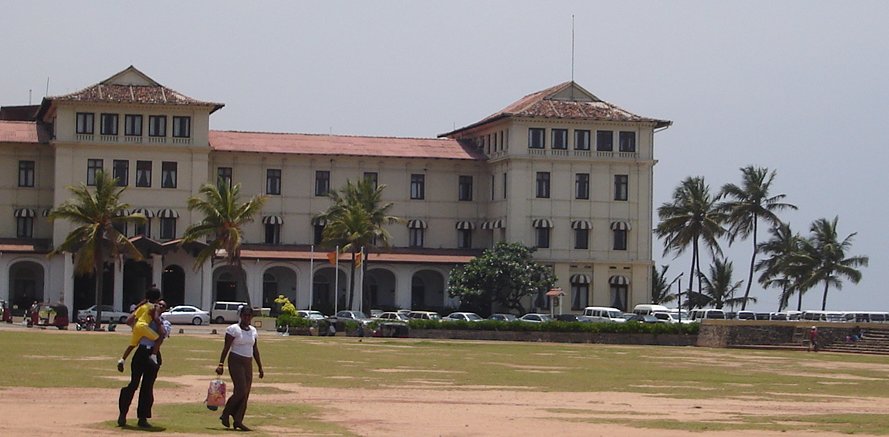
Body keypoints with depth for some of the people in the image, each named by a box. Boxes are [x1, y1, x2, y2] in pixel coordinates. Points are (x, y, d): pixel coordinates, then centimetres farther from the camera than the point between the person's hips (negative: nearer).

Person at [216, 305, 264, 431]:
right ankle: (225, 415, 1)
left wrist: (260, 367, 16)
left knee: (245, 394, 1)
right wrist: (221, 364, -16)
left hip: (248, 364, 6)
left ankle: (238, 421, 3)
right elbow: (226, 348, -9)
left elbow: (255, 350, 18)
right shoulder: (233, 329, -6)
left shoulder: (253, 330, 13)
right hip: (236, 362, -6)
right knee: (240, 391, -14)